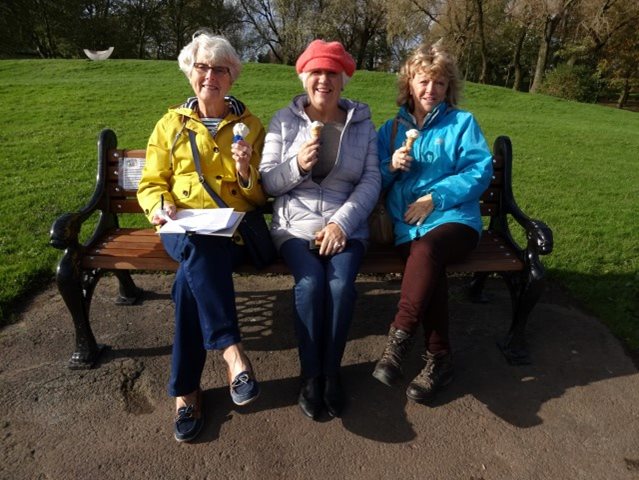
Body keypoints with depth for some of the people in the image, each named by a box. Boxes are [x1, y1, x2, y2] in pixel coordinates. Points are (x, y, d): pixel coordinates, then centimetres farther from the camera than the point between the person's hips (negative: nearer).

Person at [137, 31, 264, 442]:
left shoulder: (250, 125, 13)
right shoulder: (170, 125, 15)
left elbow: (258, 196, 10)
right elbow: (151, 184, 12)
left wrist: (245, 170, -13)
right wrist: (159, 204, -12)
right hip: (183, 227, 1)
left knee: (191, 276, -32)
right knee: (199, 248, -37)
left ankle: (185, 388, -22)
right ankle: (232, 351, -33)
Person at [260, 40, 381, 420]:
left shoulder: (362, 123, 11)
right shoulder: (285, 120, 9)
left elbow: (372, 180, 0)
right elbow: (267, 182, 5)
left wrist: (342, 223, -13)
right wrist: (297, 165, -15)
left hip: (346, 226, 1)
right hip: (295, 224, 0)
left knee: (341, 284, -27)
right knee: (311, 282, -27)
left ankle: (332, 370, -3)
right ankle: (311, 373, -5)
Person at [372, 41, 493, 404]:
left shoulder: (462, 123, 13)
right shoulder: (392, 128, 21)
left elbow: (480, 171, 0)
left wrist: (434, 198, -10)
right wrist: (392, 166, -4)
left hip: (455, 217, -1)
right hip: (406, 224, 2)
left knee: (426, 249, -37)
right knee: (430, 268, -30)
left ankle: (399, 339, -28)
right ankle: (439, 358, -17)